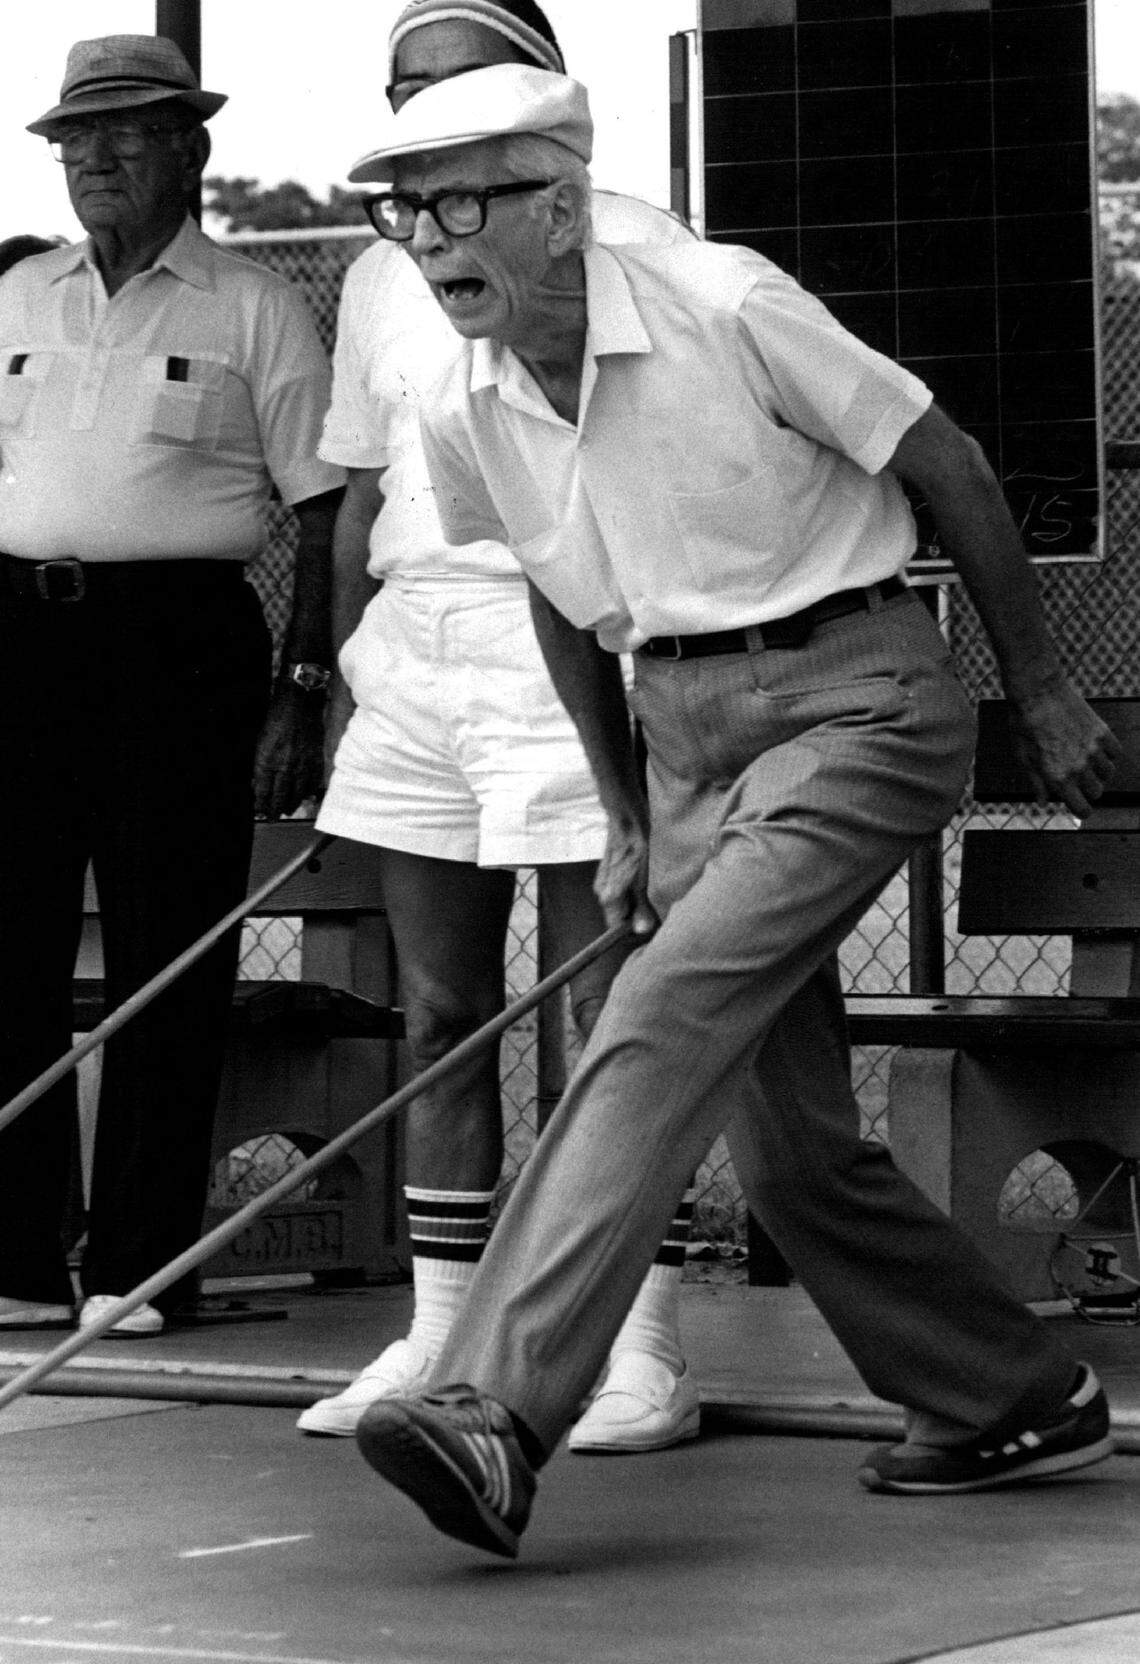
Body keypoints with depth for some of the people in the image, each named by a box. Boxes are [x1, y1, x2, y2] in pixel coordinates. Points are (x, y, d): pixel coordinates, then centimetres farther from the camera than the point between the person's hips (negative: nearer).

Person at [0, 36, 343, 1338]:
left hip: (179, 641, -4)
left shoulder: (251, 311, 4)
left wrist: (301, 691, -6)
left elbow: (324, 508, 1)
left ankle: (137, 1265, 3)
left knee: (167, 967, -2)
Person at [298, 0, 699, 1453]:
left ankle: (643, 1353, -3)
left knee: (620, 1011, -6)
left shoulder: (633, 245, 0)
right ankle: (436, 1340, 12)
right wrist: (349, 673, 16)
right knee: (439, 1014, 6)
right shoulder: (380, 279, 16)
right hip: (414, 663, 6)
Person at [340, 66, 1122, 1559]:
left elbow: (948, 467, -7)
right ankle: (1021, 1405, 24)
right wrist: (624, 814, 21)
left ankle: (499, 1413, -33)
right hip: (689, 737, 7)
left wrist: (1043, 693, -1)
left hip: (855, 697, -7)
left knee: (668, 1019, -24)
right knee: (791, 1144, 4)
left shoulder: (727, 306, -16)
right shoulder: (465, 416, 1)